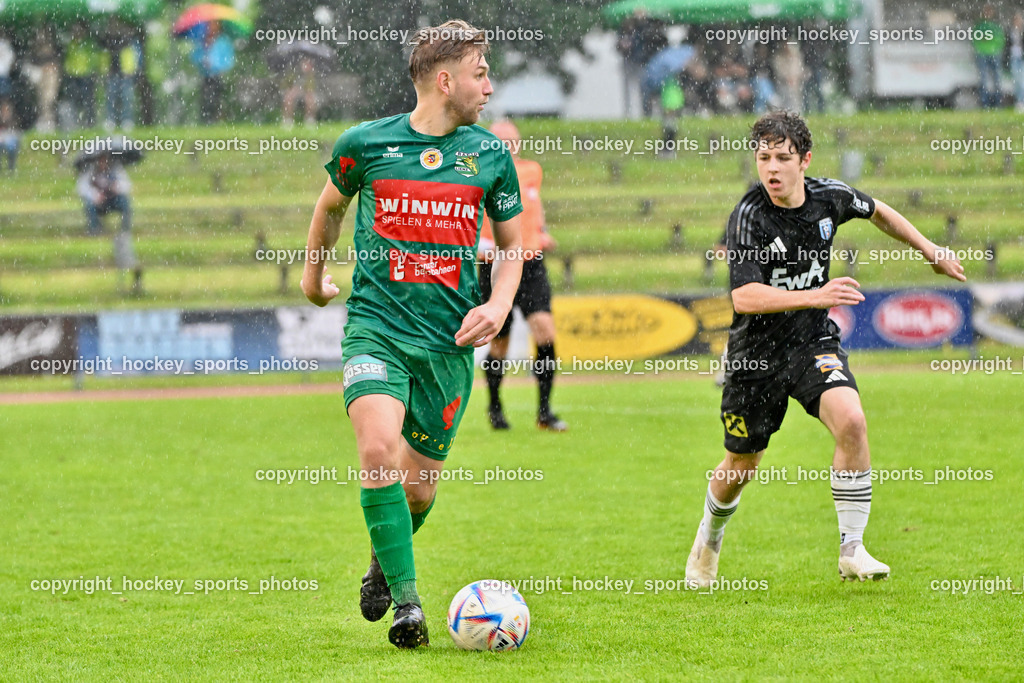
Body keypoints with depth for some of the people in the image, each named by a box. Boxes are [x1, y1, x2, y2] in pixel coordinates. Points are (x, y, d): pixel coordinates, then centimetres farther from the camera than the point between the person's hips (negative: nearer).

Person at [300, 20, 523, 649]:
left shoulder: (491, 154, 5)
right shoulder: (366, 143, -1)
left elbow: (512, 242, 17)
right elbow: (331, 206, 21)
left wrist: (499, 303, 0)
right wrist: (314, 274, 32)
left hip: (450, 338, 2)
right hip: (377, 325, -2)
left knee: (420, 486, 6)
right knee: (379, 451, -25)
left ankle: (383, 562, 39)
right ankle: (407, 601, -16)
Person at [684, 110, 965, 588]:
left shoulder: (829, 197, -6)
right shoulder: (748, 216, -20)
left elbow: (877, 211, 18)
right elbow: (744, 297, -30)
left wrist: (930, 252, 23)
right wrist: (815, 296, -40)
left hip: (813, 342, 2)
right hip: (756, 352, -2)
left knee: (851, 421, -25)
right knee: (740, 469, 10)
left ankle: (851, 550, -16)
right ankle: (708, 542, 43)